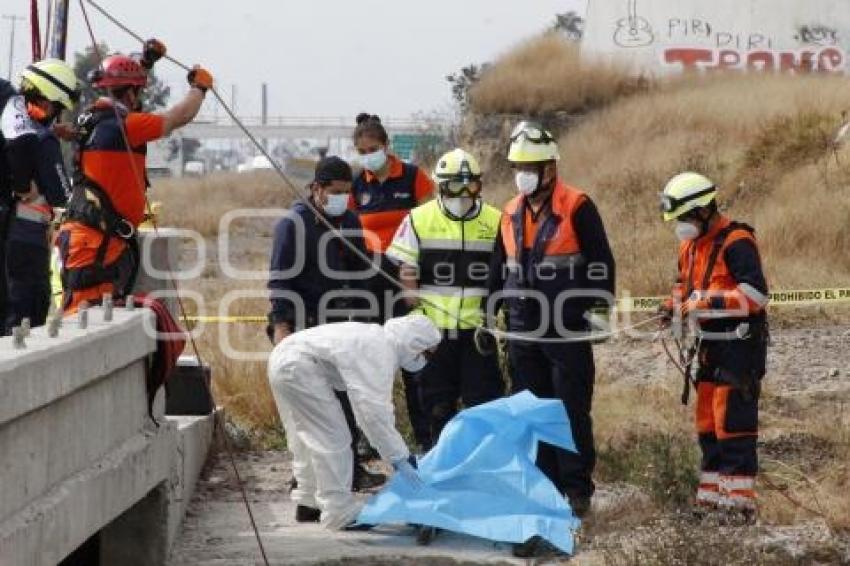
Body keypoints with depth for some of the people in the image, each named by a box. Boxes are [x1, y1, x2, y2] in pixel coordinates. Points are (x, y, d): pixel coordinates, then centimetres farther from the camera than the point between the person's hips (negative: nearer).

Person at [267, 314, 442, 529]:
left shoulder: (381, 342, 11)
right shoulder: (381, 353, -19)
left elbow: (380, 406, 15)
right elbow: (373, 412, -26)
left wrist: (402, 454, 11)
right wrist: (399, 459, -22)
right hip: (298, 367, -11)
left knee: (308, 436, 22)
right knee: (332, 439, -6)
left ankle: (308, 504, 33)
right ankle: (339, 512, -2)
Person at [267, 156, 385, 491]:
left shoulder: (349, 222, 11)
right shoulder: (294, 223, -8)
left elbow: (359, 274, 19)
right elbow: (280, 278, -11)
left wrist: (360, 320, 15)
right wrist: (281, 325, -18)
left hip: (338, 323, 6)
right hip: (302, 326, -6)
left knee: (347, 398, 5)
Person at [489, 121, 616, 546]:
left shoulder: (577, 208, -8)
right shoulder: (512, 214, 12)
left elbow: (600, 264, -8)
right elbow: (500, 270, 21)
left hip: (567, 331, -6)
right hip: (523, 332, 6)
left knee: (571, 412, -3)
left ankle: (577, 489, 3)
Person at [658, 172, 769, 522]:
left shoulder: (736, 243, -17)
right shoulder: (690, 246, 12)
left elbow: (756, 295, -23)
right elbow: (686, 284, 29)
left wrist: (707, 304, -24)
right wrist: (675, 304, 7)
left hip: (740, 345, -10)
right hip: (711, 345, 10)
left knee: (732, 421, -11)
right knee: (707, 421, 14)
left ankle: (740, 499, -10)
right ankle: (712, 494, 22)